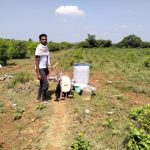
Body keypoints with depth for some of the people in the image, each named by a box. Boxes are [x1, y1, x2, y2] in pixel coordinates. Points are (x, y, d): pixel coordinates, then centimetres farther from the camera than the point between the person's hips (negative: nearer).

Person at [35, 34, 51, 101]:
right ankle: (43, 98, 7)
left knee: (42, 84, 15)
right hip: (40, 69, -8)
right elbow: (37, 62, -20)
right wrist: (38, 74, -22)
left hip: (45, 68, 8)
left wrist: (47, 69, 17)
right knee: (46, 84, -8)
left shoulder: (46, 48, 7)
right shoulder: (39, 49, -19)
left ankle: (39, 97, 28)